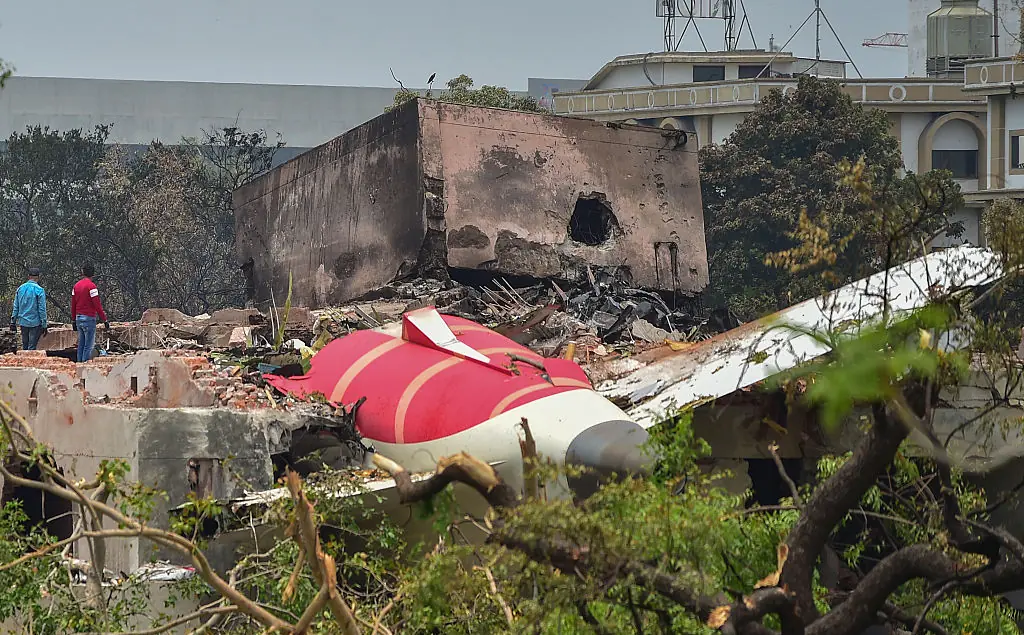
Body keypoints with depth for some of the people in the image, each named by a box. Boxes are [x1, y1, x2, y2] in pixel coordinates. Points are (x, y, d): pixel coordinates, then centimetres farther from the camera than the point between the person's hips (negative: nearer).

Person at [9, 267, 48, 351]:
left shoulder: (20, 289, 5)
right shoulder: (39, 290, -11)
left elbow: (15, 307, 10)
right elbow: (42, 309, -11)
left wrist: (13, 322, 16)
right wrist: (44, 325, -6)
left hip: (23, 322, 5)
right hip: (35, 322, -5)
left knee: (24, 346, 15)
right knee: (32, 347, -3)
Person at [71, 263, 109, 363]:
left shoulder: (76, 286, 9)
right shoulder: (91, 286, -13)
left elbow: (73, 305, 13)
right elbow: (97, 305, -15)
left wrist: (73, 320, 21)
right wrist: (104, 320, -10)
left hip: (78, 318, 7)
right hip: (89, 318, -7)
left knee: (81, 344, 12)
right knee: (89, 345, -5)